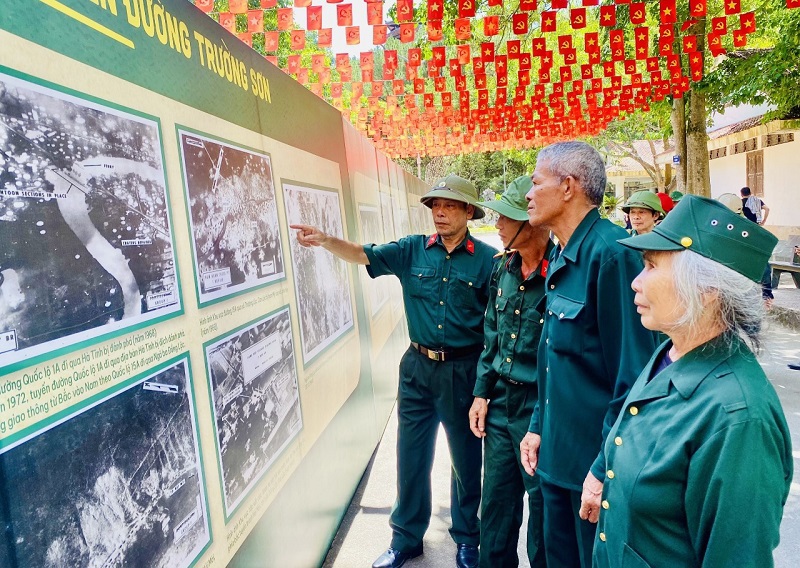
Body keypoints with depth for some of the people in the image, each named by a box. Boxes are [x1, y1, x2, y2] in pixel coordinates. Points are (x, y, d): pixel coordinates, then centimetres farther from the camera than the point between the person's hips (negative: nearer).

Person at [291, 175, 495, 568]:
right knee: (411, 456, 15)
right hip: (417, 367, 3)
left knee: (466, 459, 14)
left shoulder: (486, 259, -7)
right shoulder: (413, 250, 1)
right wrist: (326, 240, -26)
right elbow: (363, 255, -8)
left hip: (463, 371, -3)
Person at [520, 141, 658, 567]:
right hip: (556, 453, 8)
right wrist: (539, 426, 13)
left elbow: (634, 376, -22)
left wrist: (606, 469, -19)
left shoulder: (611, 253, -21)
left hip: (598, 460, -8)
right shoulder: (562, 256, 7)